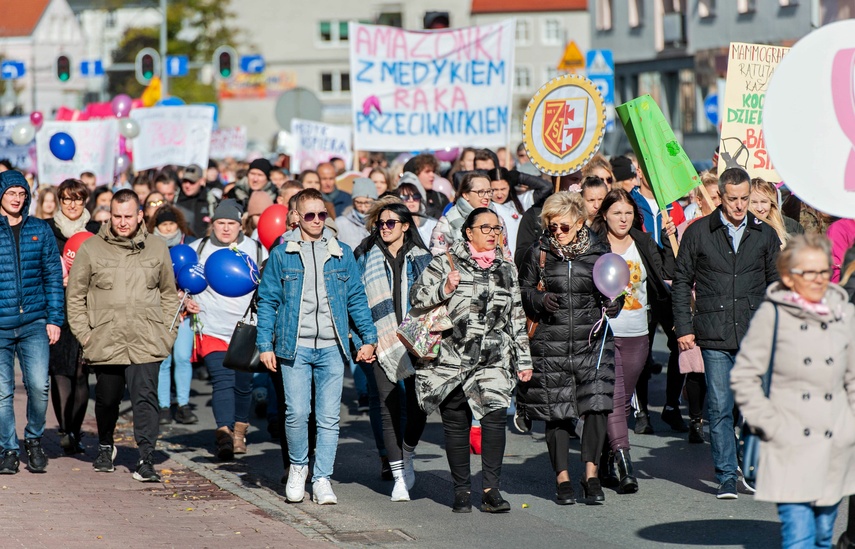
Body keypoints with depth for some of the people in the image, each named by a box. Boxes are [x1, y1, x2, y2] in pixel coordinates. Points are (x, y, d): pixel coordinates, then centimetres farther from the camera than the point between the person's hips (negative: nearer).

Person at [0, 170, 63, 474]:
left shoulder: (40, 230, 8)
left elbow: (53, 275, 9)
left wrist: (54, 318, 1)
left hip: (34, 323, 1)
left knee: (39, 386, -10)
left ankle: (34, 439, 12)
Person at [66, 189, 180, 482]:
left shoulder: (157, 248, 7)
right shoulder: (91, 249, 1)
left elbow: (169, 293, 16)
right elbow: (75, 295, 7)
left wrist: (167, 331, 8)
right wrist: (84, 333, -1)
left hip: (146, 344, -1)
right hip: (105, 342, 1)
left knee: (145, 397, -12)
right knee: (107, 400, 15)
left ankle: (146, 459, -11)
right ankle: (105, 447, 40)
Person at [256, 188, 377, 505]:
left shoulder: (341, 254, 9)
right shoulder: (282, 254, 4)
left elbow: (356, 298, 12)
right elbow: (267, 301, 5)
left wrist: (369, 338, 5)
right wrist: (265, 345, -1)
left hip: (331, 348, 2)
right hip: (295, 347, -2)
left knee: (329, 417, 0)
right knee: (297, 412, -8)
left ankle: (322, 479, 8)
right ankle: (298, 467, 15)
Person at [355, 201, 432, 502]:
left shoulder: (421, 258, 9)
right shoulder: (368, 258, 9)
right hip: (383, 341, 0)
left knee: (417, 404, -1)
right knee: (389, 406, -5)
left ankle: (407, 458, 24)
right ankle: (399, 477, 0)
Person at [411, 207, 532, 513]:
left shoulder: (506, 269, 15)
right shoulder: (446, 263, 4)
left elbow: (516, 317, 19)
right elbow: (416, 295, 0)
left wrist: (523, 359, 17)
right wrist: (444, 289, -17)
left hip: (494, 359, 2)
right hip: (453, 358, -2)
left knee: (495, 415, -15)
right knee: (456, 422, 1)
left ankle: (491, 490, -14)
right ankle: (462, 489, 13)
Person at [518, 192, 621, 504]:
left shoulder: (599, 252, 5)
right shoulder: (539, 253, 4)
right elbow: (522, 289, 11)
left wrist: (613, 305, -7)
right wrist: (540, 300, -9)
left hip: (592, 340, 0)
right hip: (551, 342, 0)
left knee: (597, 403, -13)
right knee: (556, 411, 2)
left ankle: (591, 472, -2)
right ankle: (562, 477, 13)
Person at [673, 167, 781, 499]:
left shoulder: (765, 235, 9)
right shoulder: (698, 233, 4)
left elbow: (776, 284, 16)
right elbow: (682, 281, 8)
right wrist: (683, 327, 2)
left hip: (755, 335, 1)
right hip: (715, 336, -1)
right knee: (720, 407, -2)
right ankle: (726, 476, 3)